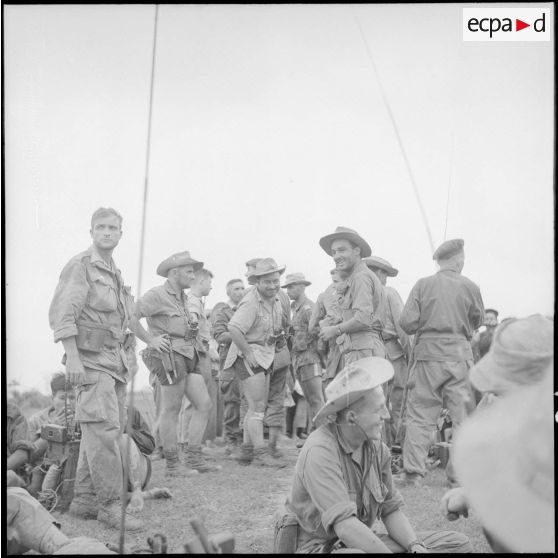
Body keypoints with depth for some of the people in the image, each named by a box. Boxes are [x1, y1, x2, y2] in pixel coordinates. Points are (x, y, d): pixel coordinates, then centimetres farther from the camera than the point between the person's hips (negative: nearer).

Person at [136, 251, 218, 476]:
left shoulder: (183, 297, 19)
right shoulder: (156, 295, -9)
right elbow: (130, 316, -17)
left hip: (188, 356, 9)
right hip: (169, 357, -9)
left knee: (204, 404, 4)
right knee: (171, 410, -3)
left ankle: (193, 456, 10)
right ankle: (172, 464, 5)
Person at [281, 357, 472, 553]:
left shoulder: (377, 448, 1)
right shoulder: (319, 451, -23)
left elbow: (391, 510, 8)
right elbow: (345, 526, -30)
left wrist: (415, 545, -10)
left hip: (362, 542, 8)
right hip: (320, 546, -8)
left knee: (458, 543, 0)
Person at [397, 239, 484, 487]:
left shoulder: (423, 285, -2)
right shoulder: (470, 287, -1)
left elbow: (407, 322, -5)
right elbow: (477, 321, 11)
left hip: (428, 353, 0)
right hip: (460, 353, 0)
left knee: (420, 415, 5)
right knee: (462, 415, 8)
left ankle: (412, 471, 2)